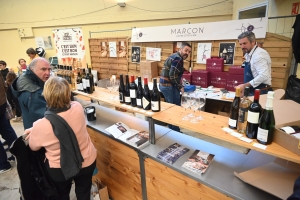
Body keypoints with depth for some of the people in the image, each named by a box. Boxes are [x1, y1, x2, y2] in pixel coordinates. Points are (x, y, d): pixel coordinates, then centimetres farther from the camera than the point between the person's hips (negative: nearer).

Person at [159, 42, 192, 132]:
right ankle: (175, 131, 11)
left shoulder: (174, 56, 18)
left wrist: (179, 83, 17)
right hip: (169, 86, -11)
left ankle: (171, 128, 32)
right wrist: (180, 86, -11)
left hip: (164, 84, 11)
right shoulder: (178, 58, -14)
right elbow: (172, 76, -23)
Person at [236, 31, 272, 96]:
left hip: (260, 93, -8)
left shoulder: (259, 54, -18)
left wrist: (245, 85, -24)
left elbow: (264, 76, -27)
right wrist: (245, 88, 10)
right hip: (253, 91, 8)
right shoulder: (249, 55, 9)